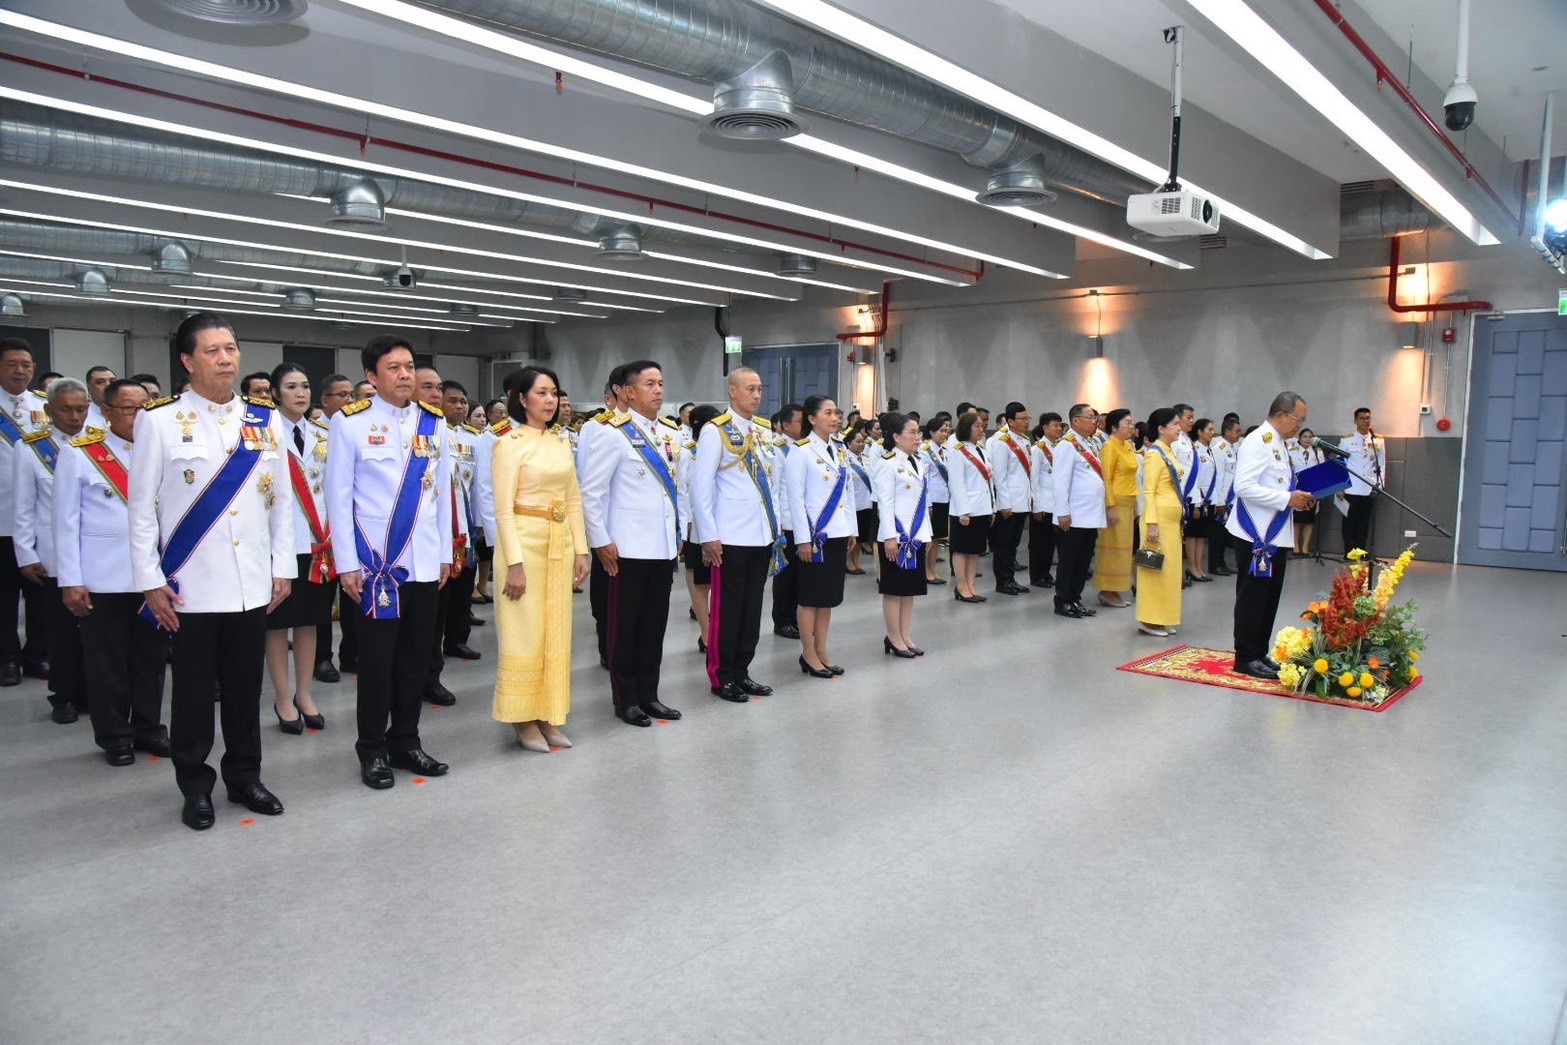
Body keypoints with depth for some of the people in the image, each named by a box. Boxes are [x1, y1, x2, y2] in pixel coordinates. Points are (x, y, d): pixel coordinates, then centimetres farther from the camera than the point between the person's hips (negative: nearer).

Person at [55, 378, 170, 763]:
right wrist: (70, 580, -5)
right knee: (107, 662, 8)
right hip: (102, 579, -2)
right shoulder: (79, 453, -2)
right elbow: (66, 521, -1)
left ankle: (148, 728, 25)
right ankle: (114, 737, 20)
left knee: (151, 658, 11)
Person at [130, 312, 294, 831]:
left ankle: (244, 777, 28)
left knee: (245, 687, 13)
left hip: (252, 583, 3)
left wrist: (283, 567, 6)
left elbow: (282, 500, 9)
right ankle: (196, 787, 24)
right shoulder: (159, 420, -3)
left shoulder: (265, 420, 6)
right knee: (194, 690, 9)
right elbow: (142, 507, -2)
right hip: (190, 586, -3)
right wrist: (151, 580, -5)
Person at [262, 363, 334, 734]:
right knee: (278, 622, 5)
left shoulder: (322, 436, 10)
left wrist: (332, 536, 7)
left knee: (309, 620, 12)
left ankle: (304, 694, 23)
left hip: (318, 540, 5)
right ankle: (283, 699, 16)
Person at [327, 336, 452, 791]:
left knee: (416, 658, 11)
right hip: (375, 562, -4)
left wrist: (445, 552, 10)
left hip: (424, 562, 4)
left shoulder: (434, 423, 7)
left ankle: (405, 741, 26)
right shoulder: (351, 423, -4)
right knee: (377, 659, 5)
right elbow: (338, 495, -4)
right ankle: (373, 750, 20)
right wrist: (347, 563, -8)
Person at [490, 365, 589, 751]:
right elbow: (503, 509, -12)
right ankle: (524, 720, 13)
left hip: (559, 545, 6)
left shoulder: (561, 443, 12)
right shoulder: (509, 443, -7)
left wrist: (581, 550, 7)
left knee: (556, 633, 10)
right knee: (526, 633, 0)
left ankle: (547, 716, 21)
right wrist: (514, 563, -17)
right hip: (525, 542, -6)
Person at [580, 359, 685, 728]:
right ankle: (626, 700, 16)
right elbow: (592, 491, -10)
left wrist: (680, 530, 13)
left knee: (655, 623, 11)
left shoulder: (672, 433, 9)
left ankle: (648, 694, 22)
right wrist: (601, 541, -11)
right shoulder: (615, 434, -9)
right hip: (628, 546, -6)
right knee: (625, 625, 5)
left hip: (664, 544, 6)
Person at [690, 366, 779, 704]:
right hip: (730, 537, -6)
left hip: (763, 535, 6)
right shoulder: (715, 431, -8)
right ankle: (721, 676, 14)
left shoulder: (764, 431, 12)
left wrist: (776, 526, 11)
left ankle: (741, 671, 23)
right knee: (727, 608, 2)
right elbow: (701, 485, -11)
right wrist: (708, 536, -15)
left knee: (752, 607, 12)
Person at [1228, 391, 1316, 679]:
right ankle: (1246, 658, 6)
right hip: (1257, 536, -10)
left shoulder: (1278, 444, 16)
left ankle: (1260, 654, 23)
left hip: (1277, 536, 10)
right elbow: (1244, 487, -24)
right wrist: (1287, 499, -21)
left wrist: (1298, 499, 8)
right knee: (1252, 598, -2)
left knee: (1270, 599, 14)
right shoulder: (1257, 442, -14)